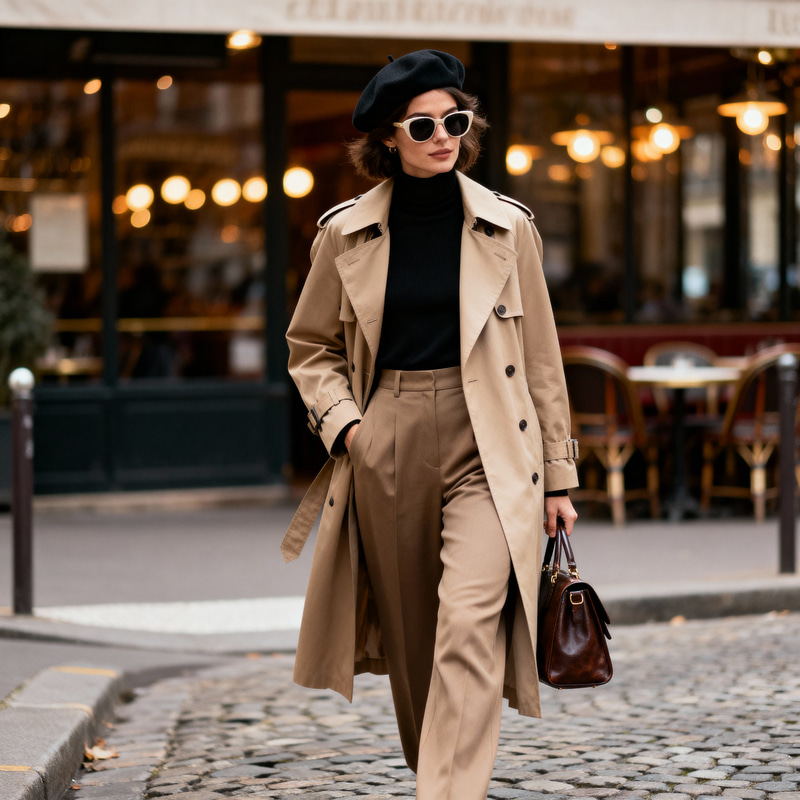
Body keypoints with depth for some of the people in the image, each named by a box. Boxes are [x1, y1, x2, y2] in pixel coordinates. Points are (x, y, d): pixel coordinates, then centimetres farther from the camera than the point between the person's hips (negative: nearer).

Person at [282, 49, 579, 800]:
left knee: (470, 625, -19)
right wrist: (342, 421, -2)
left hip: (487, 453, -2)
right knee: (410, 640, 9)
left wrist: (557, 476, 8)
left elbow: (541, 358, 8)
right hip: (386, 452, 2)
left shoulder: (508, 228, 3)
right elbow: (310, 346, 15)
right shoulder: (345, 235, 3)